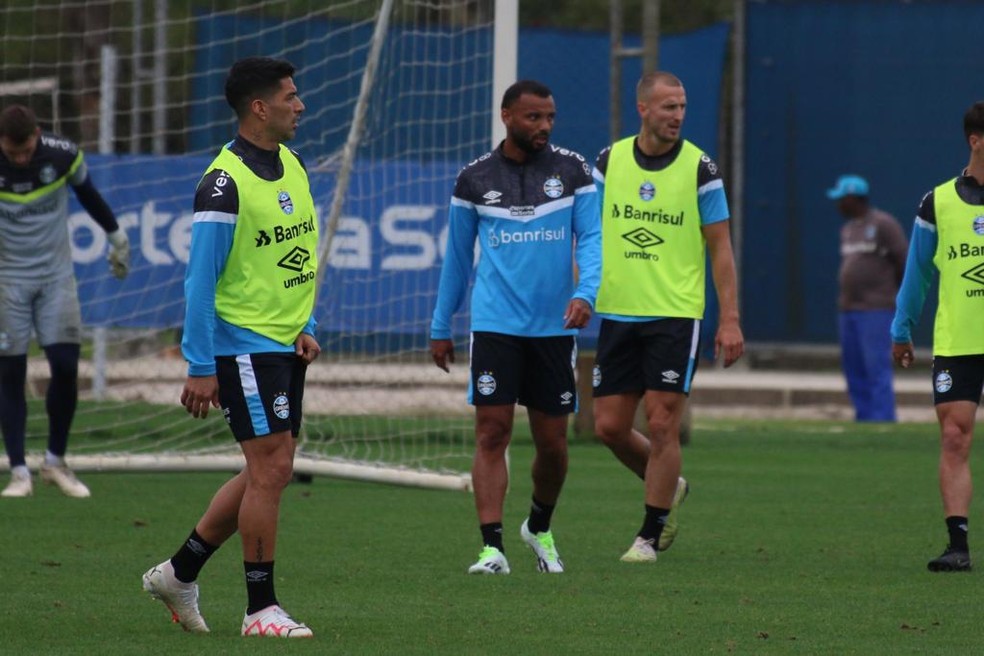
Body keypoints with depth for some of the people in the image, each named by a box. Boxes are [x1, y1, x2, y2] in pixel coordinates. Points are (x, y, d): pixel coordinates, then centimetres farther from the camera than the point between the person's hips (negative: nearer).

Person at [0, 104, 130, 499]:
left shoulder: (63, 155, -11)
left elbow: (87, 193, 10)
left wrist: (116, 235, 20)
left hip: (56, 275, 1)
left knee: (66, 365, -7)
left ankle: (56, 462, 11)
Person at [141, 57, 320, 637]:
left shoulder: (293, 166, 10)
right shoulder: (226, 183, -16)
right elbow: (201, 279, -15)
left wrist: (305, 326, 10)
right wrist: (200, 368, -16)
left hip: (286, 347, 9)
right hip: (244, 345, -9)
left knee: (269, 473, 11)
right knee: (271, 468, -9)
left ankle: (180, 572, 23)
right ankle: (261, 610, -2)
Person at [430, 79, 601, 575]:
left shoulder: (573, 171, 3)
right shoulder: (474, 180, 3)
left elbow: (591, 237, 0)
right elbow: (457, 256, 12)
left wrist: (585, 293, -19)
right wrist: (440, 328, 15)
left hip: (554, 326, 1)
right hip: (494, 324, -1)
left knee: (552, 441, 7)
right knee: (492, 431, -11)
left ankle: (539, 529, 33)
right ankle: (492, 547, -13)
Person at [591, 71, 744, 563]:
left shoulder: (699, 169, -3)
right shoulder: (609, 162, 5)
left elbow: (720, 249, -1)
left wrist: (730, 320, -7)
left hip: (675, 314, -3)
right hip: (616, 314, 3)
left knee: (661, 425, -7)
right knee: (609, 426, 3)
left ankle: (651, 535, 4)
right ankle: (668, 486, 30)